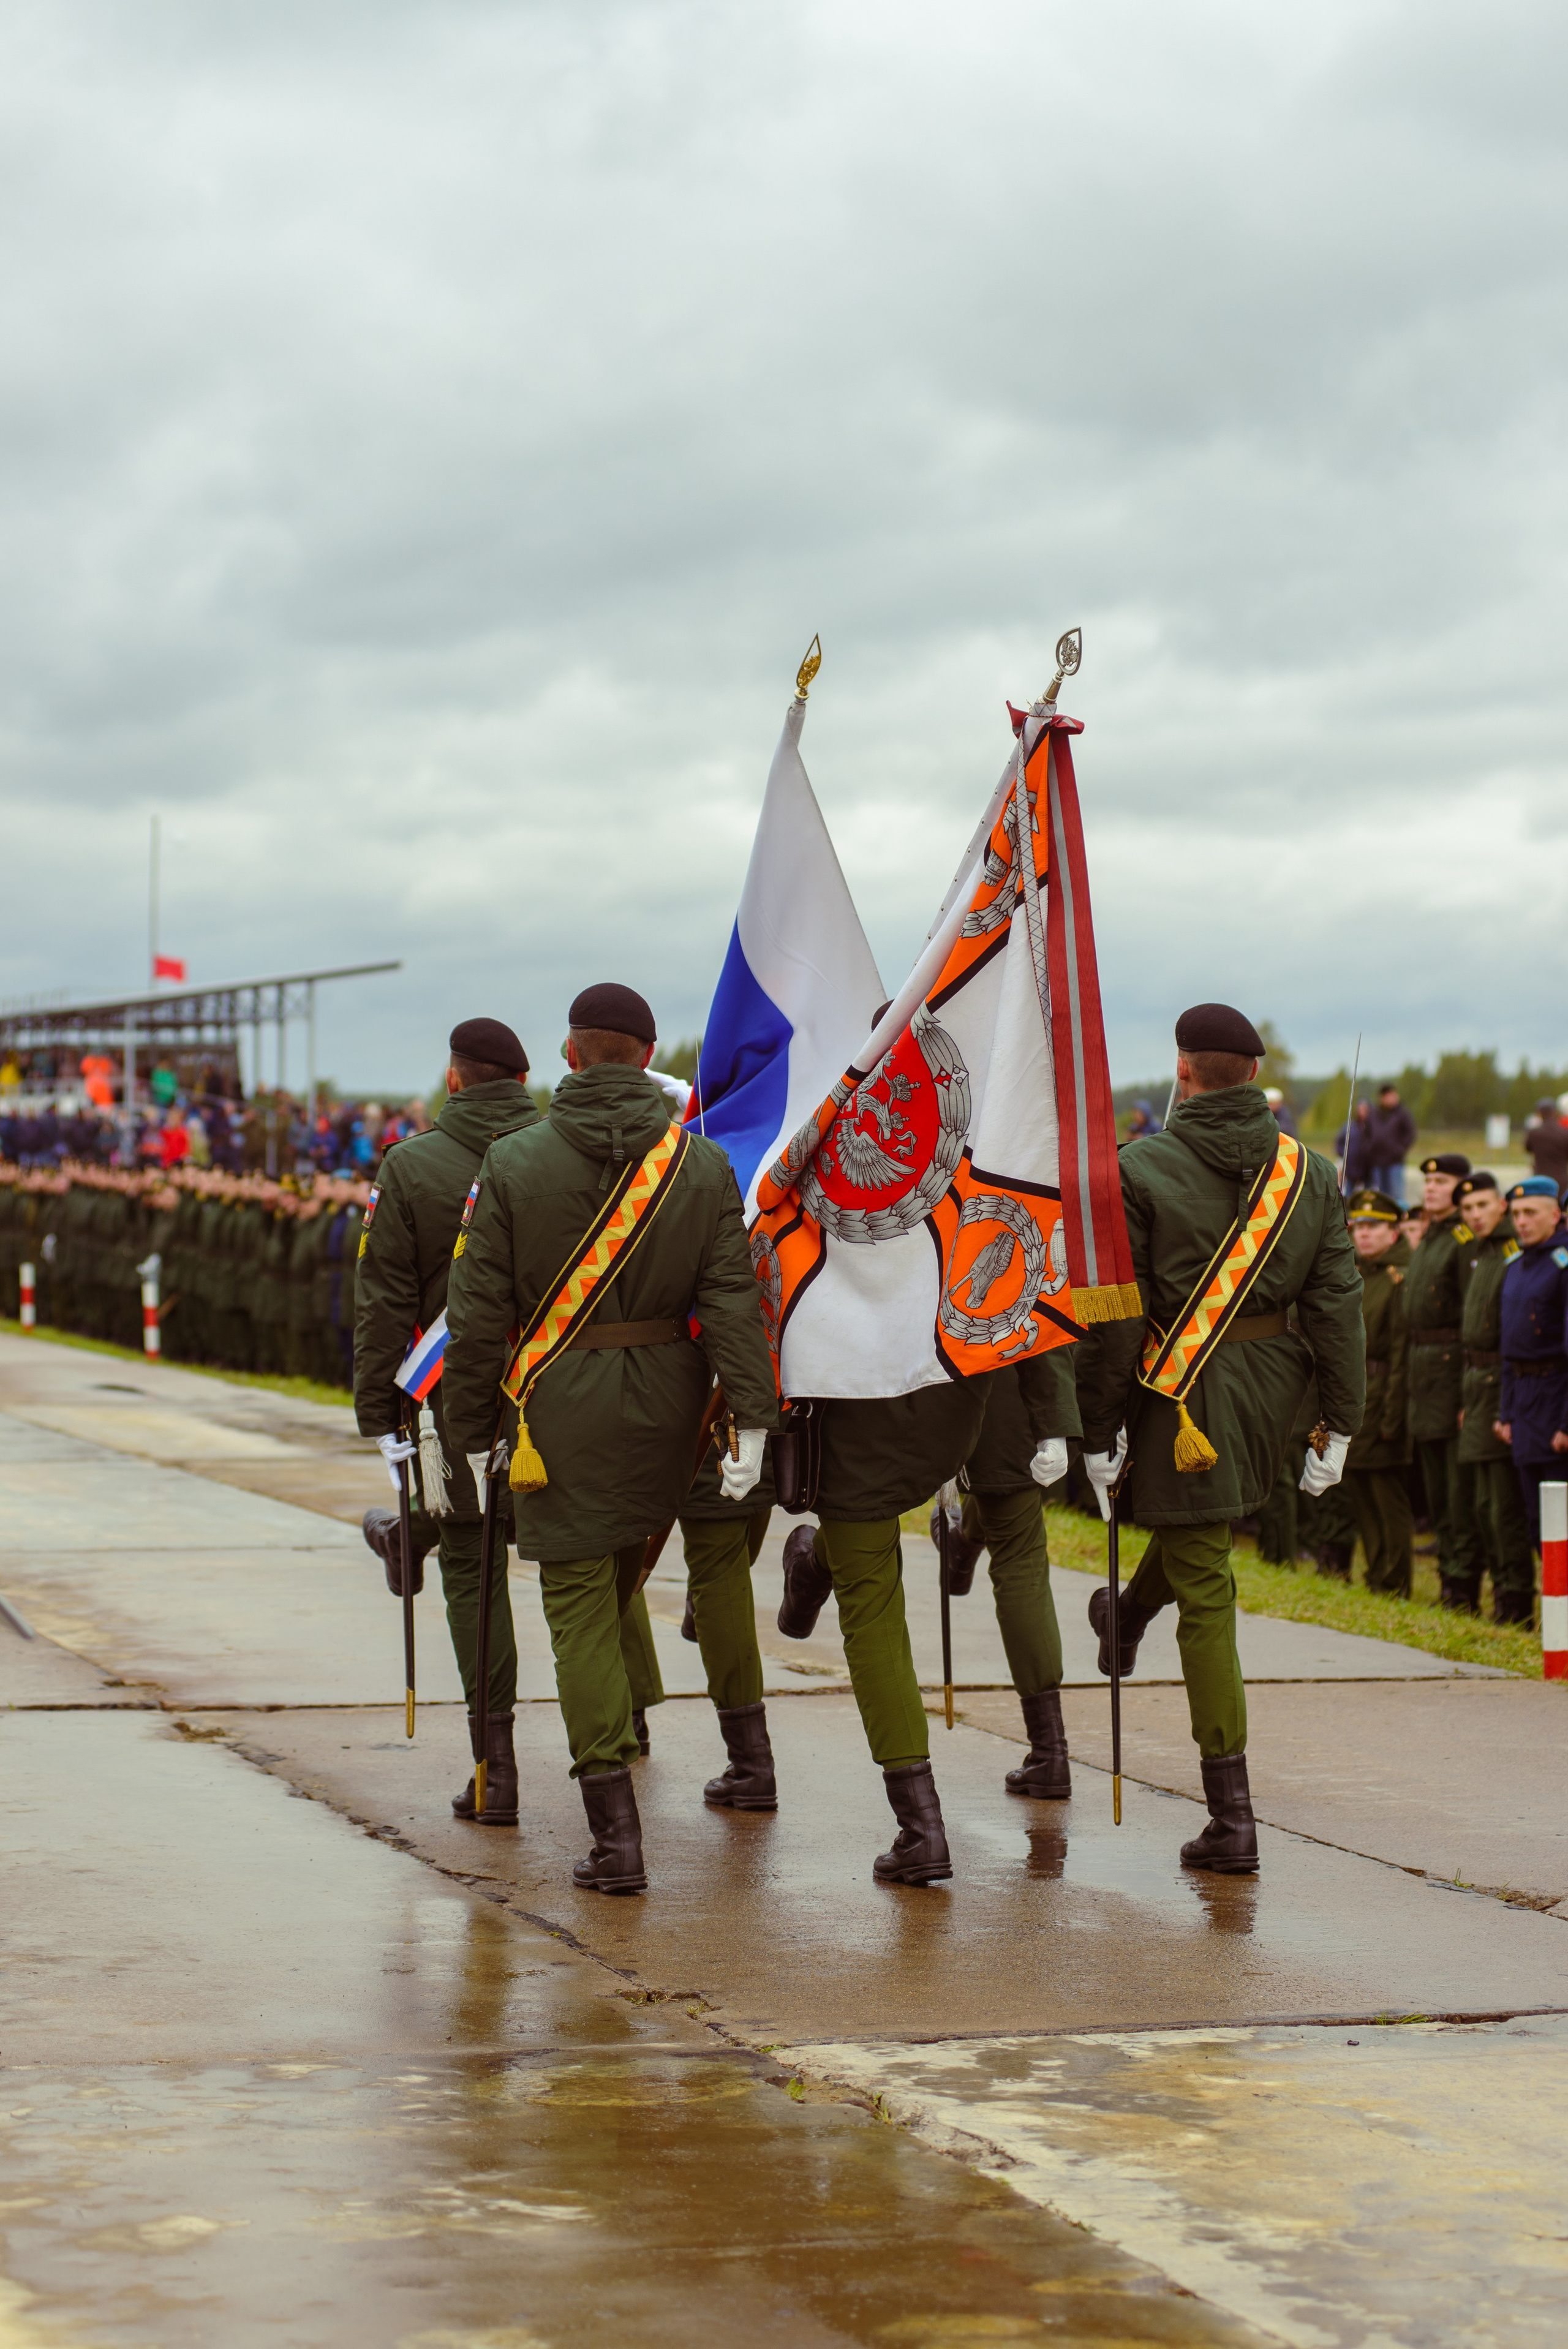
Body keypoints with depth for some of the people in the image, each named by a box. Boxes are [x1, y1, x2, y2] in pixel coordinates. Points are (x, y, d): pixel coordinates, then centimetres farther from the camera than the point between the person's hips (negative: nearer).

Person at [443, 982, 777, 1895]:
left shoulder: (515, 1163, -5)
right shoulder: (701, 1162, -1)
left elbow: (479, 1310, -4)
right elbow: (734, 1299, -6)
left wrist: (474, 1430, 5)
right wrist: (752, 1418, -7)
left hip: (561, 1404, -2)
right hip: (667, 1403, 3)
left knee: (578, 1598, 1)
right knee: (628, 1559, 24)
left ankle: (616, 1829, -5)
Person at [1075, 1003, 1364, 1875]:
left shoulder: (1141, 1171, -10)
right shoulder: (1311, 1172, 1)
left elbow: (1115, 1316, -9)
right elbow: (1337, 1303, 1)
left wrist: (1100, 1431, -1)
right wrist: (1341, 1422, 8)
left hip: (1186, 1389, -4)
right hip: (1275, 1378, 4)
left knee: (1206, 1594, 1)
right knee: (1209, 1518, 35)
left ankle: (1233, 1817, 1)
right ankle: (1128, 1618, 60)